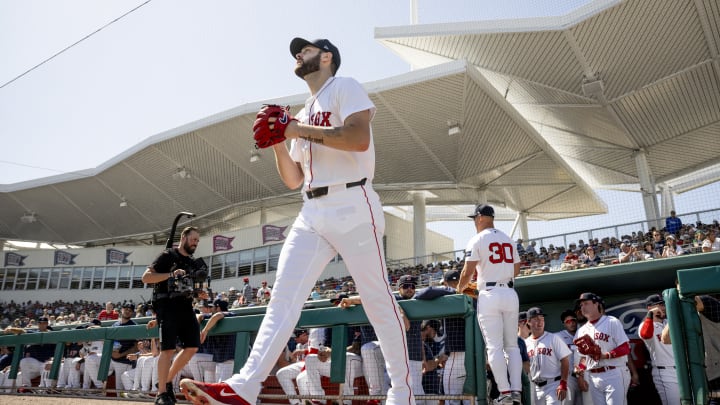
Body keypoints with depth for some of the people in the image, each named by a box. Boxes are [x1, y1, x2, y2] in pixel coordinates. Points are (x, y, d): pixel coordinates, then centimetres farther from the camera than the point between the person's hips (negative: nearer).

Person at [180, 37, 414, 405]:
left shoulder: (345, 87, 3)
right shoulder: (303, 114, 24)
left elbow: (360, 138, -17)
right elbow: (293, 180, 20)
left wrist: (298, 129, -12)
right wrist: (277, 140, 6)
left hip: (352, 207, -7)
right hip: (312, 214, 7)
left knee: (378, 300, -2)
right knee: (282, 298, -4)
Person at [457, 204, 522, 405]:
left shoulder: (477, 240, -4)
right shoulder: (508, 239, 15)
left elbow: (468, 271, -7)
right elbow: (516, 270, 16)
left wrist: (459, 288, 10)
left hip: (489, 295, -5)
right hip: (510, 293, 6)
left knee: (494, 346, -3)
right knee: (512, 345, 10)